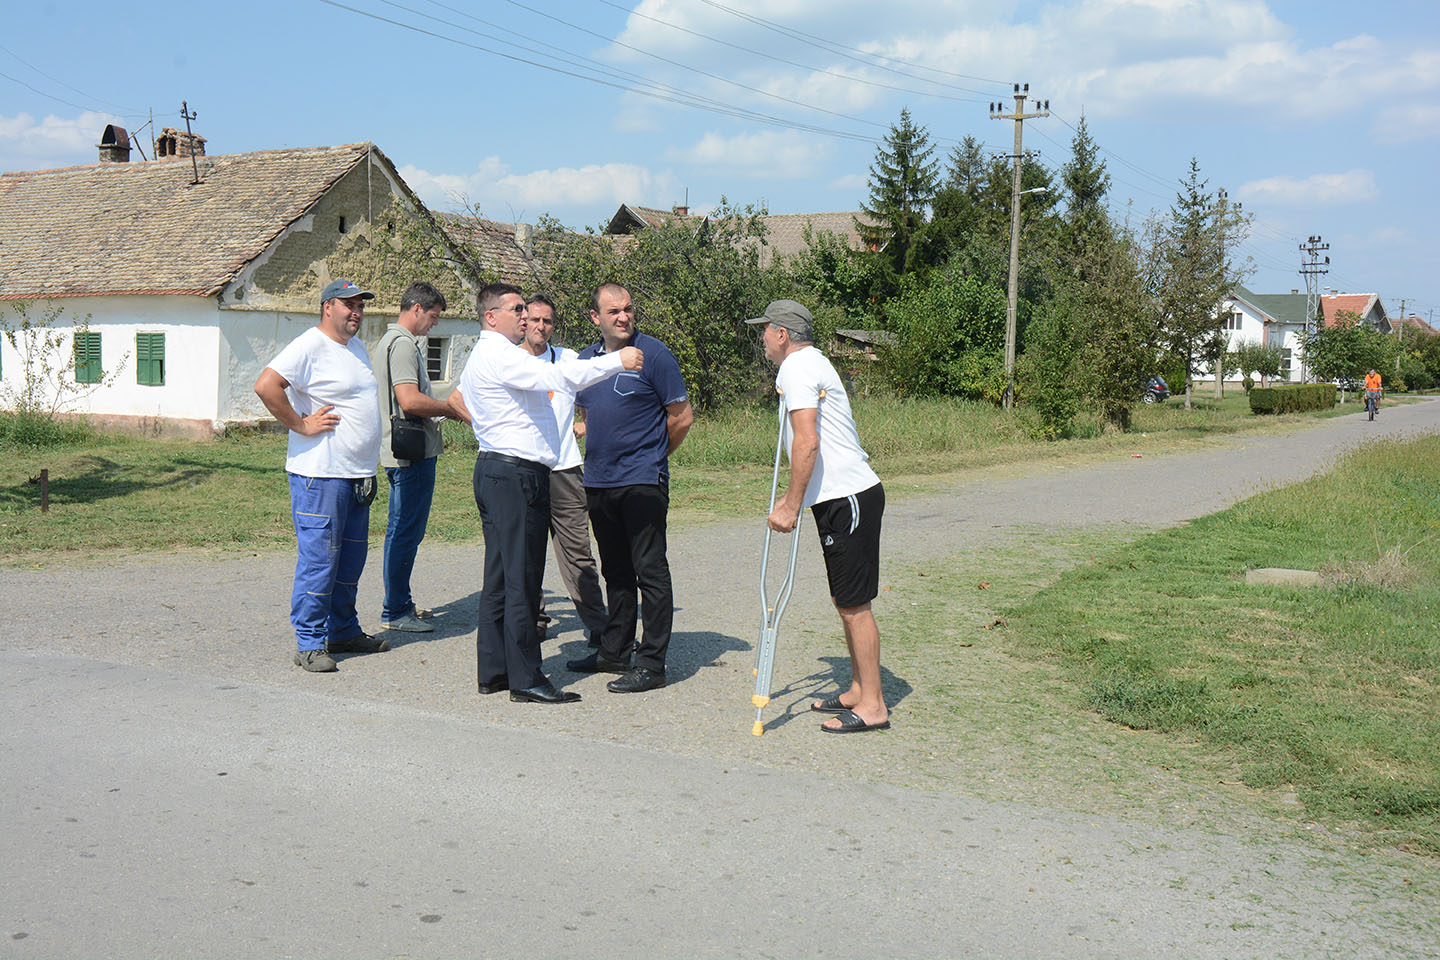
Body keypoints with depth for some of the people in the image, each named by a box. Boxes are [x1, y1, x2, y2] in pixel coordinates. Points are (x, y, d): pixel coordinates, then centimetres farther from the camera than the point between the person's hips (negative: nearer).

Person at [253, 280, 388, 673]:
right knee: (318, 559, -6)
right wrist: (301, 425, -17)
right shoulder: (309, 346, -11)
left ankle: (343, 632, 25)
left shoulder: (357, 348, 17)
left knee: (351, 558, 14)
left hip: (358, 476, 9)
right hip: (320, 475, -9)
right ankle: (309, 644, 1)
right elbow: (266, 386, -22)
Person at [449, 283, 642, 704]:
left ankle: (492, 671, 19)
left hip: (494, 470, 11)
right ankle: (526, 681, -5)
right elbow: (558, 376, -27)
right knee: (521, 580, -8)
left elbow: (458, 399, 35)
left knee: (500, 576, 13)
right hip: (517, 474, -11)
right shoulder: (500, 356, -14)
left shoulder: (481, 357, 20)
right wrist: (617, 361, -25)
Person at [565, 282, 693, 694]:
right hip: (598, 482, 7)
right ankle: (614, 652, 26)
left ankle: (651, 663, -1)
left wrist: (651, 456, 6)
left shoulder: (654, 354, -7)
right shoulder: (586, 359, 11)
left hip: (642, 482, -7)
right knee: (616, 573, 16)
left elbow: (682, 416, -4)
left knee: (650, 571, -4)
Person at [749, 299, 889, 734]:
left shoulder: (797, 367, -11)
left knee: (854, 604, -5)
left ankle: (872, 706, 0)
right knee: (845, 600, 16)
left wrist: (791, 506, -17)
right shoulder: (811, 362, 20)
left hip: (847, 499, -10)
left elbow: (807, 444, -21)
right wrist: (792, 499, 26)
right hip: (842, 497, 10)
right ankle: (859, 690, 25)